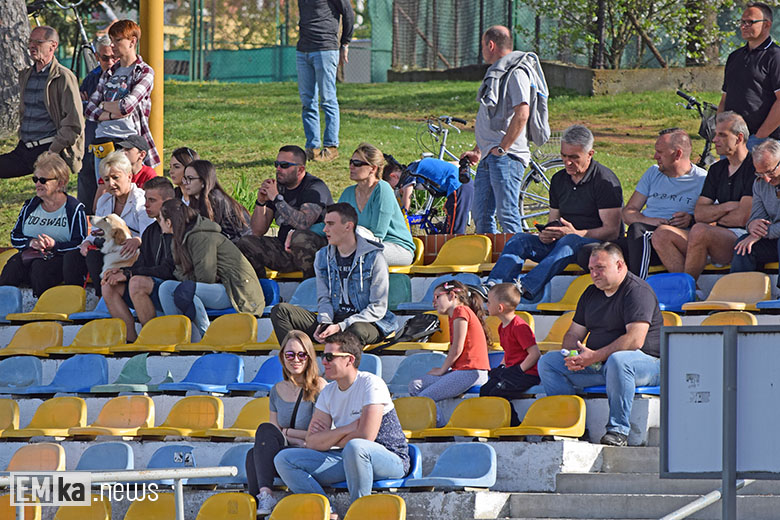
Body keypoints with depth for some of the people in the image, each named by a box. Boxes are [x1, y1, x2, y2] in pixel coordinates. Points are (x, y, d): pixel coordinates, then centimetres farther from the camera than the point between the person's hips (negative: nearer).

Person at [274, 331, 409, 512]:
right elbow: (311, 442, 0)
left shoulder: (371, 384, -13)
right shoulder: (328, 392, 7)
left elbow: (366, 437, -22)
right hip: (348, 458, 7)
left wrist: (327, 438, -6)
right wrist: (347, 430, -15)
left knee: (355, 447, -42)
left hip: (391, 459, -7)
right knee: (284, 459, -8)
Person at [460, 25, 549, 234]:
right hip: (489, 157, 10)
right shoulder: (497, 72, 23)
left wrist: (502, 148, -20)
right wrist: (478, 151, 25)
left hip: (506, 156, -10)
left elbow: (521, 114, -21)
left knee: (507, 215, -14)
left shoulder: (517, 72, -9)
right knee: (481, 215, 7)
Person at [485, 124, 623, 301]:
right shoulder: (559, 179, 14)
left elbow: (612, 231, -14)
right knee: (520, 239, -15)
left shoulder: (605, 180, -8)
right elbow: (553, 221, 18)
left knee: (569, 241, -39)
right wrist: (546, 234, -7)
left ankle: (526, 288, -58)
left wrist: (576, 233, -25)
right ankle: (492, 287, -38)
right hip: (560, 242, 7)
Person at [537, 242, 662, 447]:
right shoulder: (591, 294, 15)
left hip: (646, 362, -8)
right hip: (597, 363, 8)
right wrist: (575, 356, -8)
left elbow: (635, 340, -23)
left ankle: (618, 430, -34)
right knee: (548, 362, -4)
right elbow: (573, 334, 17)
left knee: (617, 360, -42)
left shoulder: (638, 291, -11)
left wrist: (595, 357, -26)